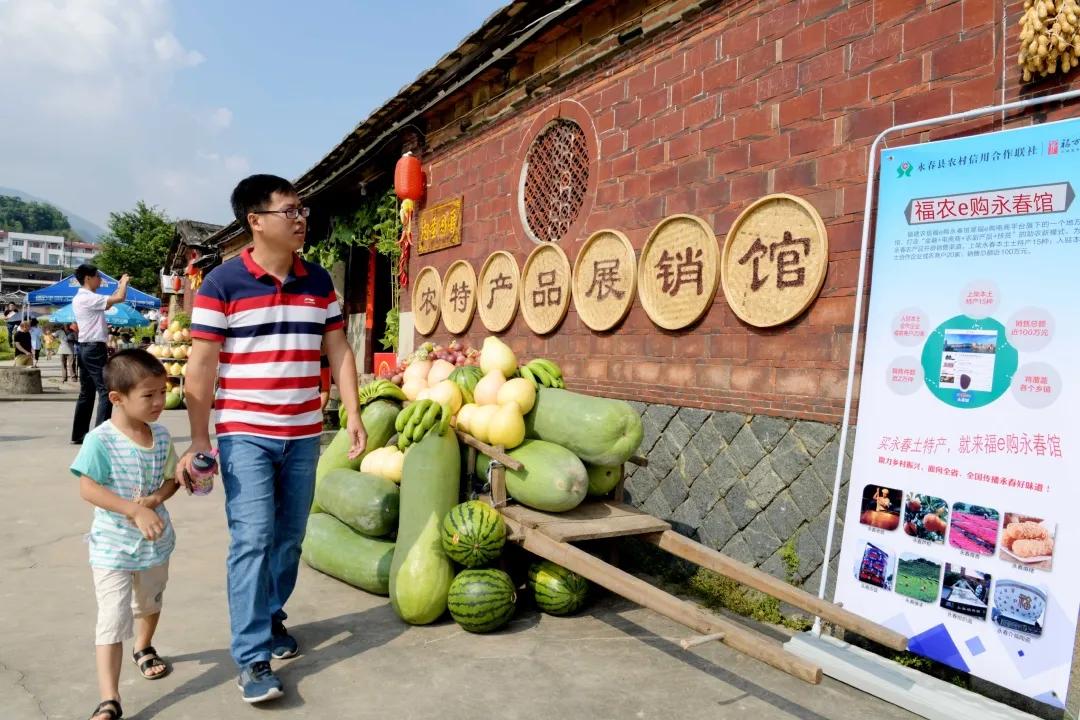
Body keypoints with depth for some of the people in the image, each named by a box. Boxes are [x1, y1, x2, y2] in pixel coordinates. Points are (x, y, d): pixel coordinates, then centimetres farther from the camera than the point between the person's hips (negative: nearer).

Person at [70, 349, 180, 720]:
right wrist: (135, 512, -31)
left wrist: (156, 499, -19)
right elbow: (88, 488, -23)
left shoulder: (161, 435, -6)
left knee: (150, 602, 26)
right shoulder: (100, 440, -21)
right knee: (113, 619, -7)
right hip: (113, 546, -5)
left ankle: (143, 648, 54)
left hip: (155, 541, 5)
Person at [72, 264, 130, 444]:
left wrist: (119, 286, 23)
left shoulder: (81, 298, 15)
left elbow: (107, 304, 28)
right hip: (94, 348, -10)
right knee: (105, 390, -11)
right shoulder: (88, 298, -15)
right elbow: (119, 299, -19)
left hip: (85, 348, 10)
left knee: (87, 393, 13)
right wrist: (124, 283, -1)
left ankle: (79, 434, 17)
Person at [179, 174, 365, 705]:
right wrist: (199, 440, -9)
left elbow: (338, 351, 9)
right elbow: (201, 366, -8)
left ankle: (272, 616, 34)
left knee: (289, 537, 12)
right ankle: (251, 657, 3)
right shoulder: (223, 282, -8)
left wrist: (353, 416, 3)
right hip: (245, 434, -4)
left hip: (304, 434, 4)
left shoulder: (319, 281, 6)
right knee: (252, 539, -7)